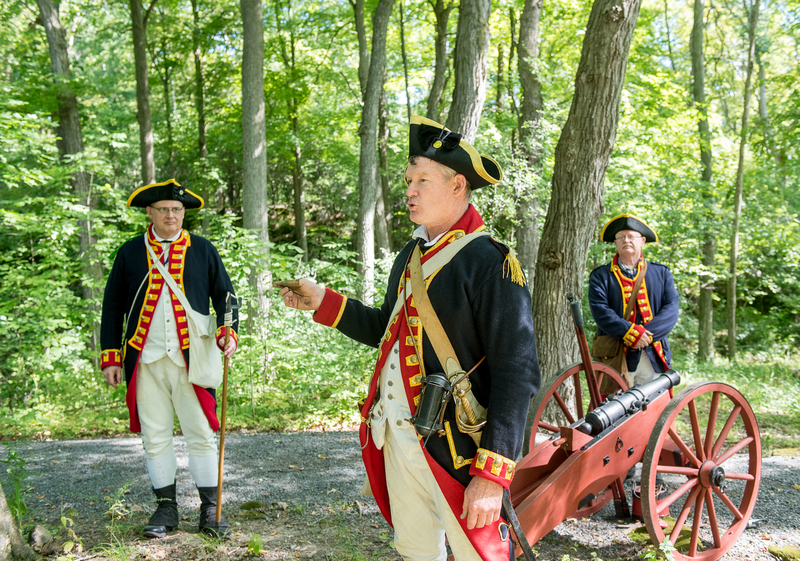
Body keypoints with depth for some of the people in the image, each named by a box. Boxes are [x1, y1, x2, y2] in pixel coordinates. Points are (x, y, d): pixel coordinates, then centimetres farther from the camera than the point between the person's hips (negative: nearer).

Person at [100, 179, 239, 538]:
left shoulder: (203, 251, 8)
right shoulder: (130, 253, 9)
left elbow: (225, 295, 12)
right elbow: (113, 307, 11)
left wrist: (228, 332, -7)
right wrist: (111, 357, 6)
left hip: (191, 359, -1)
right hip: (146, 361, 1)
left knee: (201, 435, 0)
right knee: (155, 437, 6)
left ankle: (210, 510, 10)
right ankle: (166, 508, 18)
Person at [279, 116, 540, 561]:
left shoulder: (492, 264, -15)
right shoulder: (412, 254, 11)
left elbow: (519, 375, -19)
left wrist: (491, 475, -22)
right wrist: (324, 302, 14)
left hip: (456, 449, -7)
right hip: (398, 438, 8)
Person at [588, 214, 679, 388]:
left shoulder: (661, 273, 16)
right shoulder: (600, 276, 10)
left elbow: (671, 309, 3)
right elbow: (600, 310, -5)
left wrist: (647, 334, -13)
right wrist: (631, 332, -18)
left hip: (654, 359, 2)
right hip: (616, 358, -2)